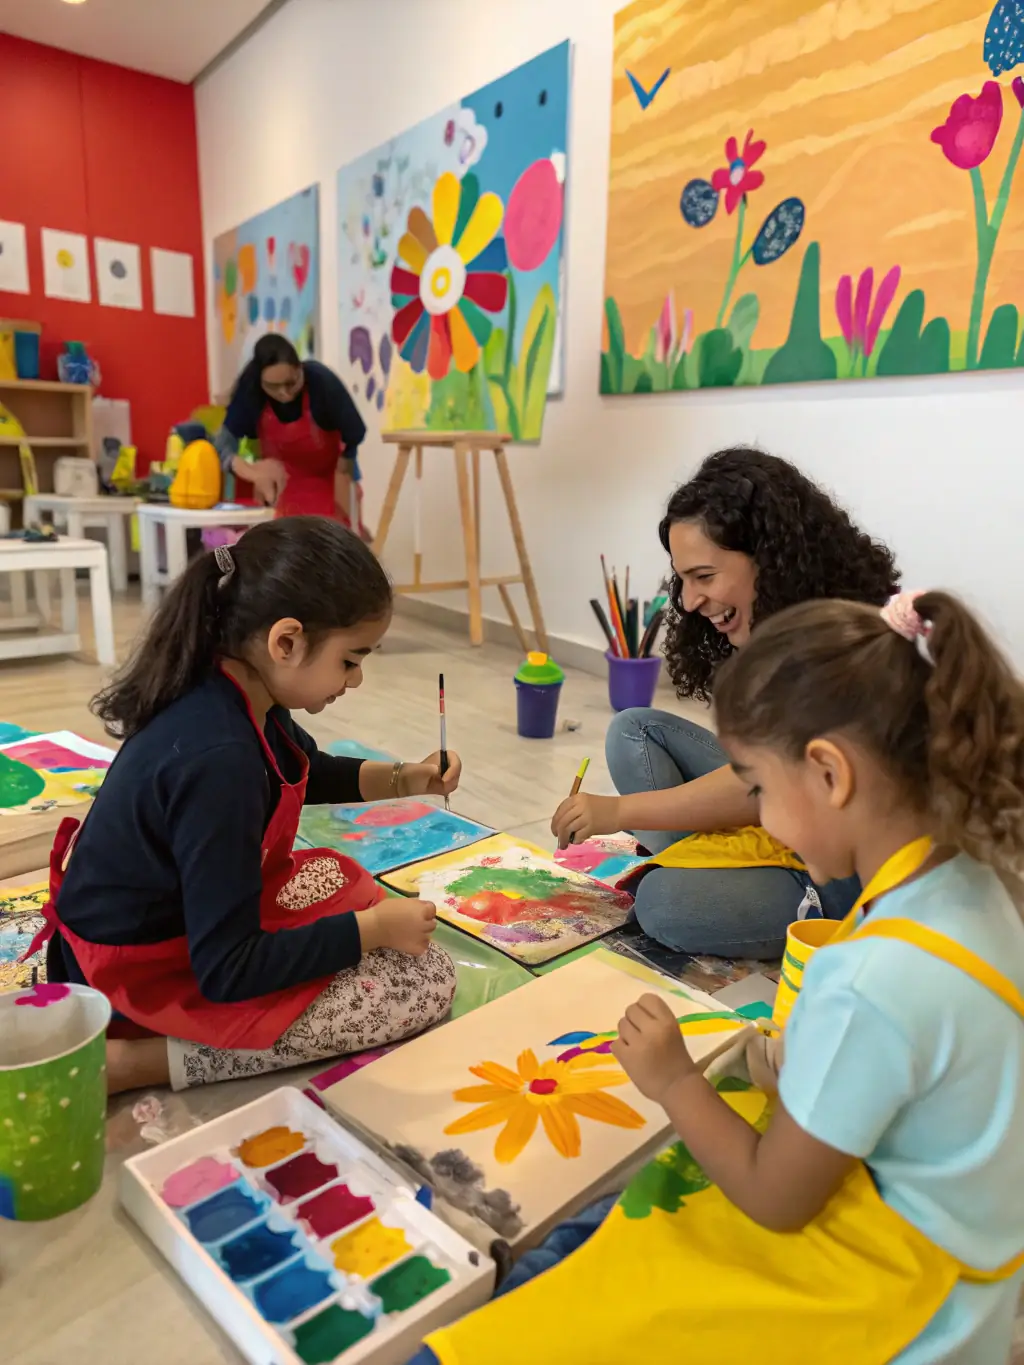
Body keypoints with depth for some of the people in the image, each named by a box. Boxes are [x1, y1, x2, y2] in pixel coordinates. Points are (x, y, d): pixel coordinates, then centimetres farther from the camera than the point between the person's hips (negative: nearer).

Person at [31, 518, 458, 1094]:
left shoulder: (232, 694, -7)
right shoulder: (218, 761, -34)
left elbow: (308, 770, 18)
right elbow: (227, 971, -29)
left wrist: (401, 779, 3)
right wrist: (373, 929, -19)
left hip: (173, 913, 9)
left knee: (340, 880, 26)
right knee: (428, 983, -10)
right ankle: (134, 1062, -10)